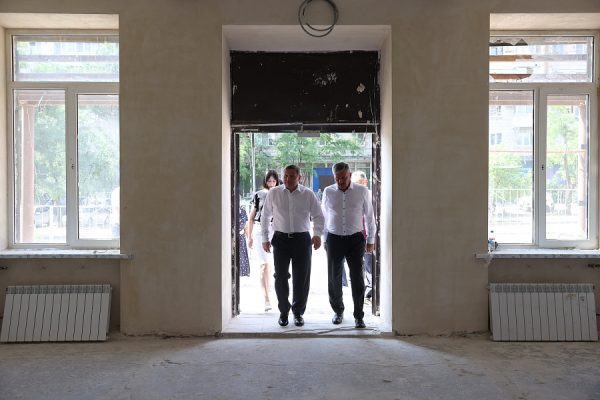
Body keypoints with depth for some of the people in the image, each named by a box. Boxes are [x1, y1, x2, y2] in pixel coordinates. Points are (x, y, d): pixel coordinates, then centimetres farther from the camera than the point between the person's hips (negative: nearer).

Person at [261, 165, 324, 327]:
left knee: (301, 278, 5)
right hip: (281, 239, 1)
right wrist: (265, 238, 7)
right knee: (281, 276, 5)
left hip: (302, 239, 0)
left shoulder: (308, 194, -1)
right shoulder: (273, 193, 1)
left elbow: (318, 216, 6)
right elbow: (265, 216, 10)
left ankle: (298, 312, 23)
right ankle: (283, 311, 23)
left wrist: (317, 234, -10)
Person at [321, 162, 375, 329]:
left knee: (357, 278, -3)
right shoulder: (328, 192, 2)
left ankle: (359, 316, 9)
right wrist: (325, 240, 13)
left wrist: (370, 240, 7)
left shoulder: (362, 191, -2)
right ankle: (338, 311, 27)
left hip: (355, 239, -1)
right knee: (334, 278, 8)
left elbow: (369, 216, 6)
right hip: (334, 239, 2)